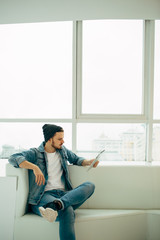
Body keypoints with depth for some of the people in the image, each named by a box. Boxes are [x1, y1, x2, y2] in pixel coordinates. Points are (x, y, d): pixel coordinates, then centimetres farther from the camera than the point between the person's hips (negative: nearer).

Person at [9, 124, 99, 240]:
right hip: (44, 195, -6)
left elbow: (76, 159, 35)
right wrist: (34, 167, -25)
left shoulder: (63, 150, 21)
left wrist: (88, 162, 12)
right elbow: (13, 158, -11)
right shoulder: (35, 153, 4)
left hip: (63, 194, 6)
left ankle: (56, 204, -45)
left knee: (90, 185, -26)